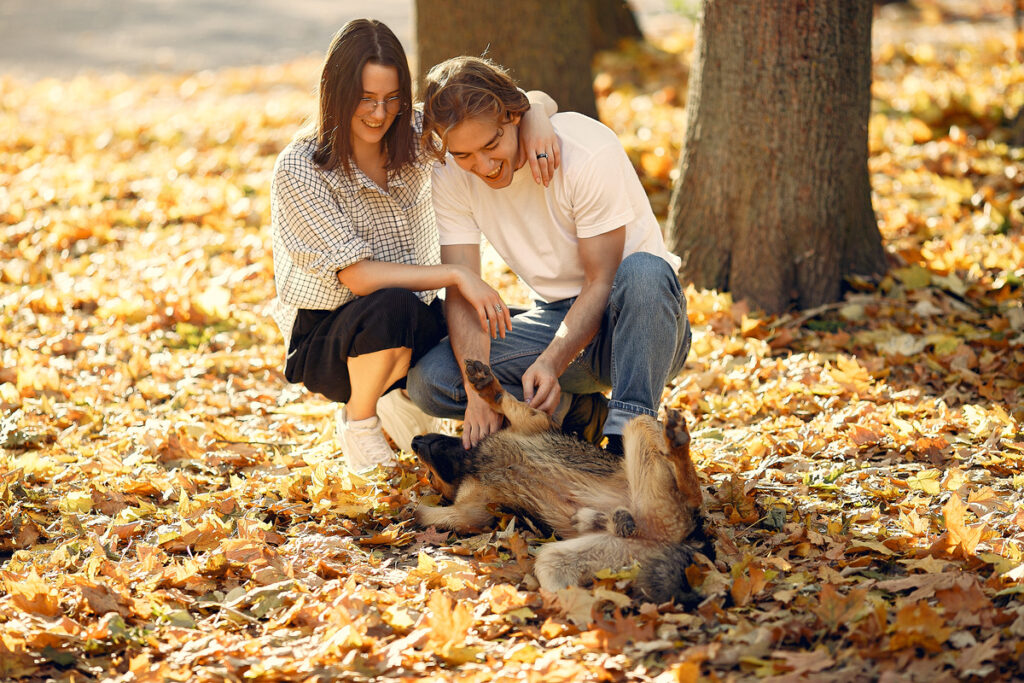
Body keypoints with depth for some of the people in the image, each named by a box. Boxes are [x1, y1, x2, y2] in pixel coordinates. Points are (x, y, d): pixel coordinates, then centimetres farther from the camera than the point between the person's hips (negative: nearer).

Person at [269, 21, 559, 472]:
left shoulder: (417, 135, -4)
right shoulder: (298, 172, -18)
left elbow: (524, 100, -1)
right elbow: (359, 276, -23)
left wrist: (536, 116, -26)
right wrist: (456, 275, -30)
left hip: (416, 321, 5)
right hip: (326, 335, -5)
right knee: (391, 307, -38)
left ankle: (403, 392, 10)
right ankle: (358, 419, -7)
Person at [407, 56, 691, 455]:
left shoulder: (588, 151, -23)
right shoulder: (450, 179, -9)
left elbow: (602, 282, -21)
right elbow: (462, 293, -14)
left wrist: (551, 362, -36)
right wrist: (477, 389, -31)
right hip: (556, 318, 4)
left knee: (643, 271, -41)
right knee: (428, 380, -18)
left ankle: (628, 434, -36)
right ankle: (574, 412, -5)